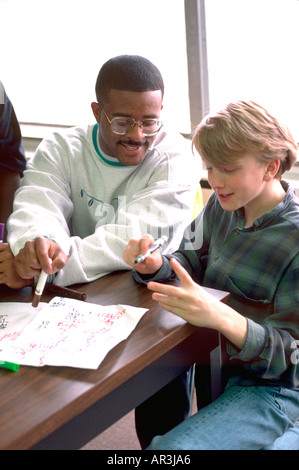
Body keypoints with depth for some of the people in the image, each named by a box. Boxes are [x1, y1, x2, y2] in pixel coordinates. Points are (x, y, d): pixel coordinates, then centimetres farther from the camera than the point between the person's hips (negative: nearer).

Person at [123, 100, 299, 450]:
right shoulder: (220, 207, -1)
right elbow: (190, 263, 9)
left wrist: (220, 316, -41)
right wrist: (154, 265, -15)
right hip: (216, 362, 7)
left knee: (169, 449, -24)